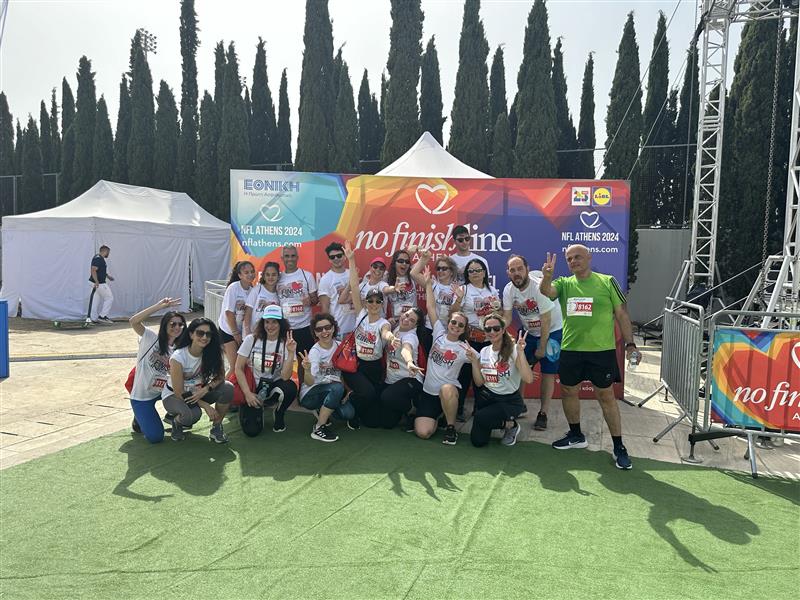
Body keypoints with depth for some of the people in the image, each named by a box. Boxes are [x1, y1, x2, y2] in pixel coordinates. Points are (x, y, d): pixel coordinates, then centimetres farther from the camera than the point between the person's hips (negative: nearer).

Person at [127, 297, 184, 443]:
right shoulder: (151, 338, -11)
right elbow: (133, 321, -29)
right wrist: (160, 306, -33)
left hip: (162, 391, 4)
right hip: (141, 396, -4)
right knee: (155, 437, -12)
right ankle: (140, 417, 18)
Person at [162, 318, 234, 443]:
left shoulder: (213, 353, -15)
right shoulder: (178, 357, -26)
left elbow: (220, 377, -8)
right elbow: (179, 393, -22)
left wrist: (205, 390, -28)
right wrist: (206, 406, -23)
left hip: (198, 393, 4)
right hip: (174, 396, -4)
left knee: (228, 388, -24)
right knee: (192, 414, -37)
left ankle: (216, 428, -5)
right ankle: (177, 422, 1)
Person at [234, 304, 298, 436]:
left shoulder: (286, 344, -7)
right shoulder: (251, 340, -6)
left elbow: (285, 376, -17)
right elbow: (239, 368, -4)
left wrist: (291, 352, -28)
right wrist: (248, 393, -13)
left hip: (273, 388, 1)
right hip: (251, 387, -1)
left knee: (290, 387, -33)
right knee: (252, 430, -18)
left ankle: (279, 415, 0)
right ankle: (258, 409, 18)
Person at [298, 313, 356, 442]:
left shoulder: (339, 346, -2)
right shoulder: (315, 351, -17)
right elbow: (309, 383, -27)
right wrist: (307, 370, -47)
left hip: (334, 392, 5)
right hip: (311, 394, -5)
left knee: (349, 413, -21)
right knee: (337, 387, -34)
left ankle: (321, 410, 10)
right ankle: (318, 429, -23)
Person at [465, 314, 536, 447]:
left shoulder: (513, 350, -16)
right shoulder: (484, 352, 2)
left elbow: (528, 379, -30)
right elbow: (479, 383, 0)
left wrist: (521, 352, -35)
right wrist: (474, 361, -11)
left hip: (510, 401, -5)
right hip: (487, 398, 5)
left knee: (480, 417, -31)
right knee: (477, 441, -2)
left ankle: (510, 424, -1)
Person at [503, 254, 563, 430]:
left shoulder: (539, 287, -29)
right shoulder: (508, 290, -11)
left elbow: (546, 322, -23)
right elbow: (506, 317, -7)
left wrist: (542, 348, -17)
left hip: (552, 331, -5)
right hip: (529, 331, 6)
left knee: (548, 373, -4)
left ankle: (543, 414, 6)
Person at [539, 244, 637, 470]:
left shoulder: (607, 282, -1)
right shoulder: (564, 284, 6)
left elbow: (621, 314, 2)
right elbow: (546, 291, -14)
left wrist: (630, 344, -2)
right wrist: (547, 276, -36)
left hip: (601, 350, -4)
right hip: (570, 349, 4)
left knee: (606, 395, 1)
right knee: (568, 391, 14)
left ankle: (619, 447, 13)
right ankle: (576, 436, 34)